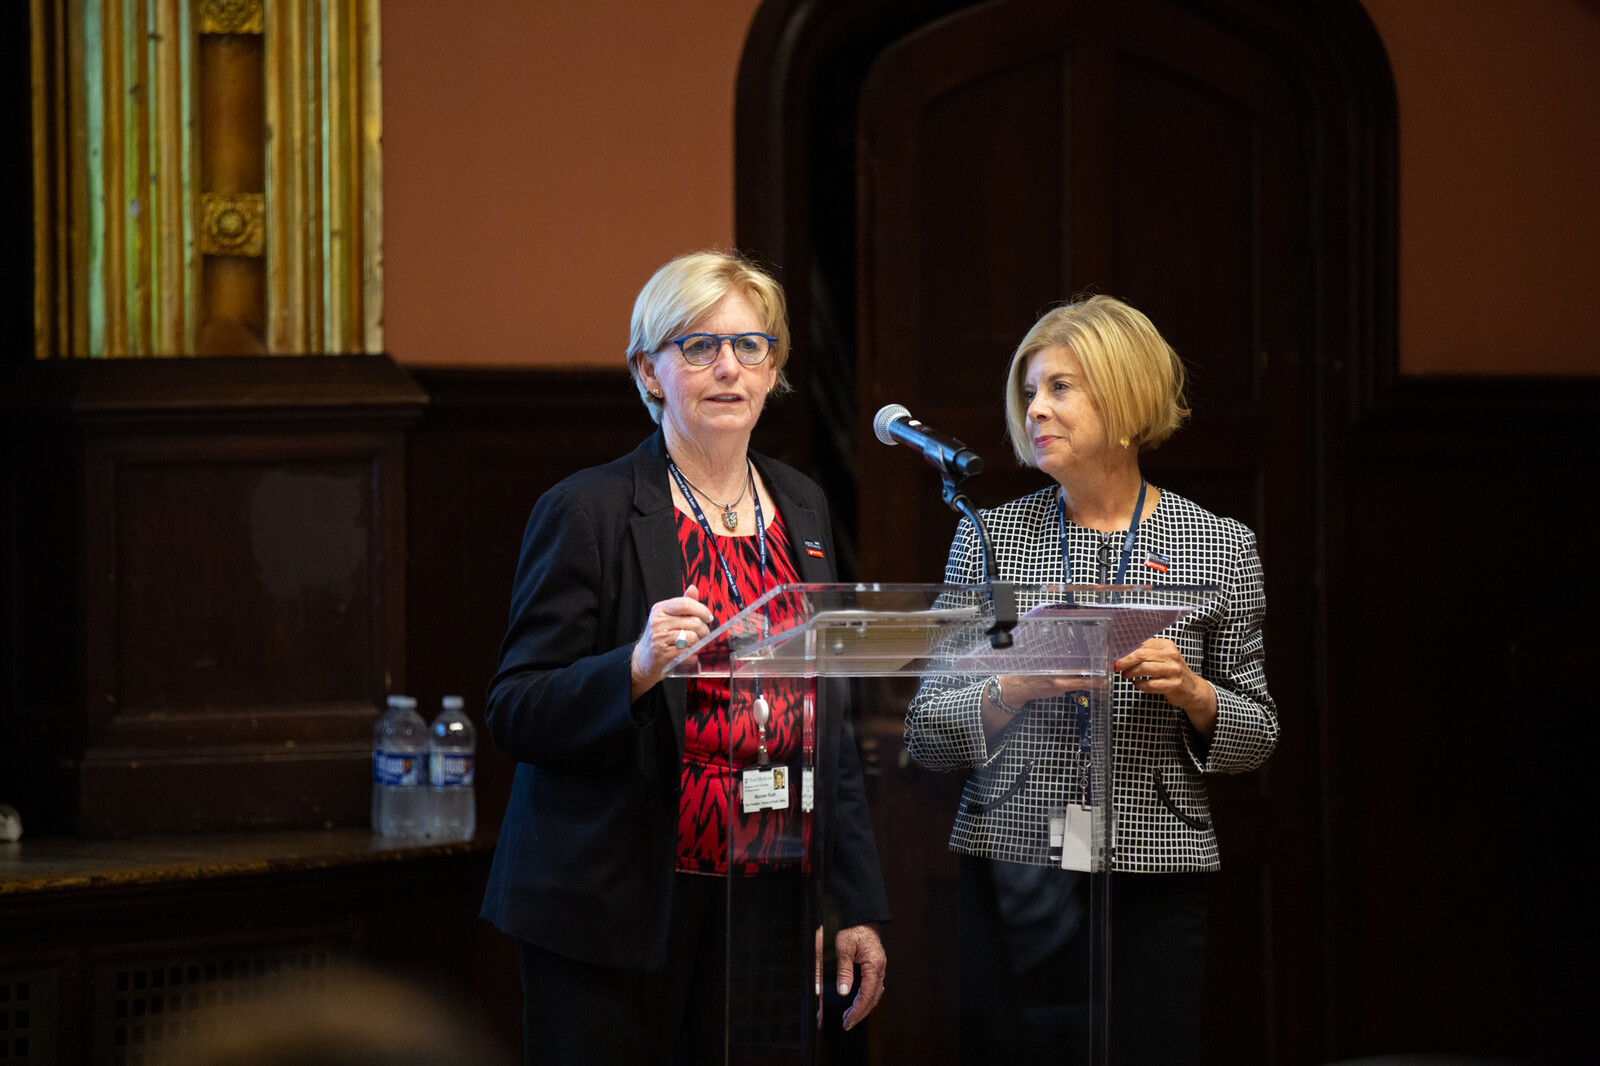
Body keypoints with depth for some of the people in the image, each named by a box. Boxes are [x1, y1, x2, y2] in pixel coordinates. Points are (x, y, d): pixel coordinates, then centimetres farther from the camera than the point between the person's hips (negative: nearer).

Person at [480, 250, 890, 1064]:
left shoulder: (801, 508, 13)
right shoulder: (587, 511, -6)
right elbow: (513, 715, -9)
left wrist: (855, 905, 16)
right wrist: (637, 668, -27)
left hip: (766, 906, 5)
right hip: (621, 913, -5)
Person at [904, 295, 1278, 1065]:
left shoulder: (1220, 547, 4)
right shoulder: (987, 538, 6)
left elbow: (1256, 736, 9)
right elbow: (926, 734, 5)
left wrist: (1192, 692, -11)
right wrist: (1013, 688, -13)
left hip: (1153, 884, -1)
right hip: (1010, 878, 1)